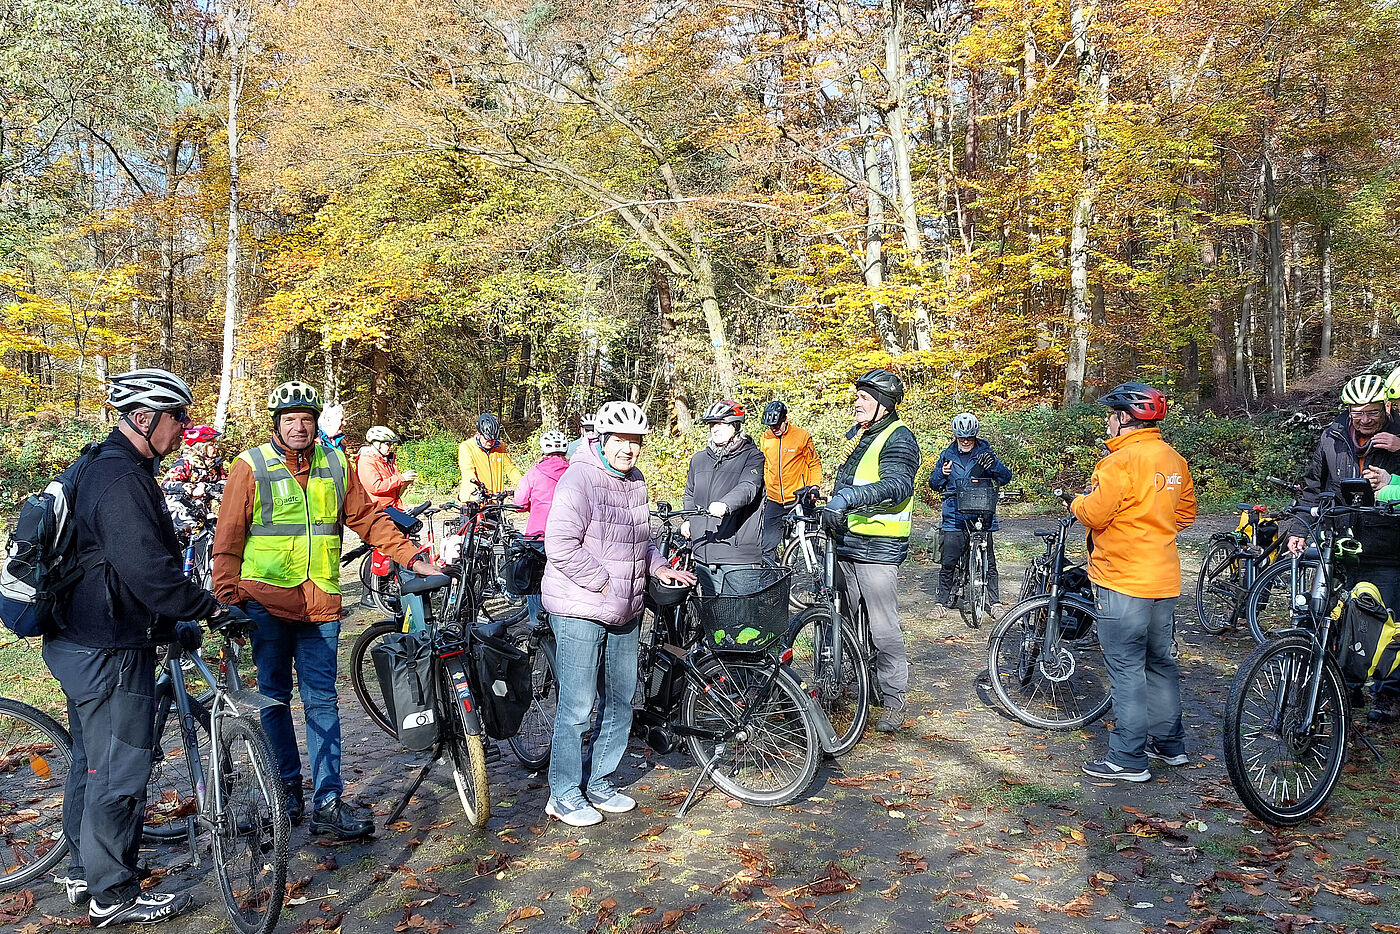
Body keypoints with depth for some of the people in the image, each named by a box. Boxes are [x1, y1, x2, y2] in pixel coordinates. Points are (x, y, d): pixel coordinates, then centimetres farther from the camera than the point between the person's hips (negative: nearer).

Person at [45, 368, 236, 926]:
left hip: (79, 644, 11)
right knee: (119, 774, 1)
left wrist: (172, 627, 21)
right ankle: (114, 897, 13)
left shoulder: (103, 468, 14)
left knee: (91, 764, 22)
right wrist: (211, 608, -18)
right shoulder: (123, 480, -22)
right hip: (110, 654, -11)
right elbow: (149, 572, -28)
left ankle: (82, 874, 36)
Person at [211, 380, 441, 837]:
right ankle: (288, 790, 24)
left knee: (322, 701, 3)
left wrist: (412, 557, 2)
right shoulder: (252, 466, -1)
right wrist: (227, 595, -6)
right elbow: (229, 537, 0)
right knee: (274, 697, 9)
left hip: (320, 604, 2)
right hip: (267, 601, -2)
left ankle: (327, 802, 7)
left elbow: (368, 518, 10)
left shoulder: (335, 465, 8)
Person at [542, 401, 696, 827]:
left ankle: (599, 783, 30)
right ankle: (564, 795, 14)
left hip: (624, 613, 8)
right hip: (581, 611, -8)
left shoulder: (636, 481, 11)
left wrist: (658, 566, 8)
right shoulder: (580, 479, -15)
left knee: (621, 702, 15)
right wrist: (603, 583, -18)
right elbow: (561, 546, -22)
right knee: (576, 706, -2)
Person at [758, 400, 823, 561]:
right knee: (768, 547, 1)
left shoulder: (802, 436, -4)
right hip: (774, 502, 3)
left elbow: (814, 464, 5)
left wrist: (814, 486, -7)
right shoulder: (765, 439, 7)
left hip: (798, 498, -3)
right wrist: (762, 492, 19)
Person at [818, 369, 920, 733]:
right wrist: (828, 506, 15)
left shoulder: (898, 438, -10)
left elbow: (898, 485, -27)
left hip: (878, 548, -8)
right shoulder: (855, 434, 16)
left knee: (883, 627, -5)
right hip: (846, 540, 8)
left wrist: (848, 496, -38)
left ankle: (895, 700, 7)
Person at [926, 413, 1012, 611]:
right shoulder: (947, 455, 11)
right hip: (954, 515, 1)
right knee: (948, 561, -3)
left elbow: (1005, 478, 2)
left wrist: (993, 465, -18)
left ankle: (996, 602, 13)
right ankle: (942, 601, 9)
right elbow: (934, 484, 15)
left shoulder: (985, 453, 7)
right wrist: (942, 474, -7)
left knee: (989, 561, 1)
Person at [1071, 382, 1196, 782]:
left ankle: (1128, 759, 3)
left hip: (1124, 580, -9)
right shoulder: (1175, 460, 9)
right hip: (1164, 579, 9)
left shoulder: (1122, 460, -18)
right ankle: (1170, 743, 30)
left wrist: (1077, 502, -1)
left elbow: (1094, 513, -21)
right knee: (1161, 661, 19)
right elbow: (1185, 513, 18)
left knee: (1126, 668, -2)